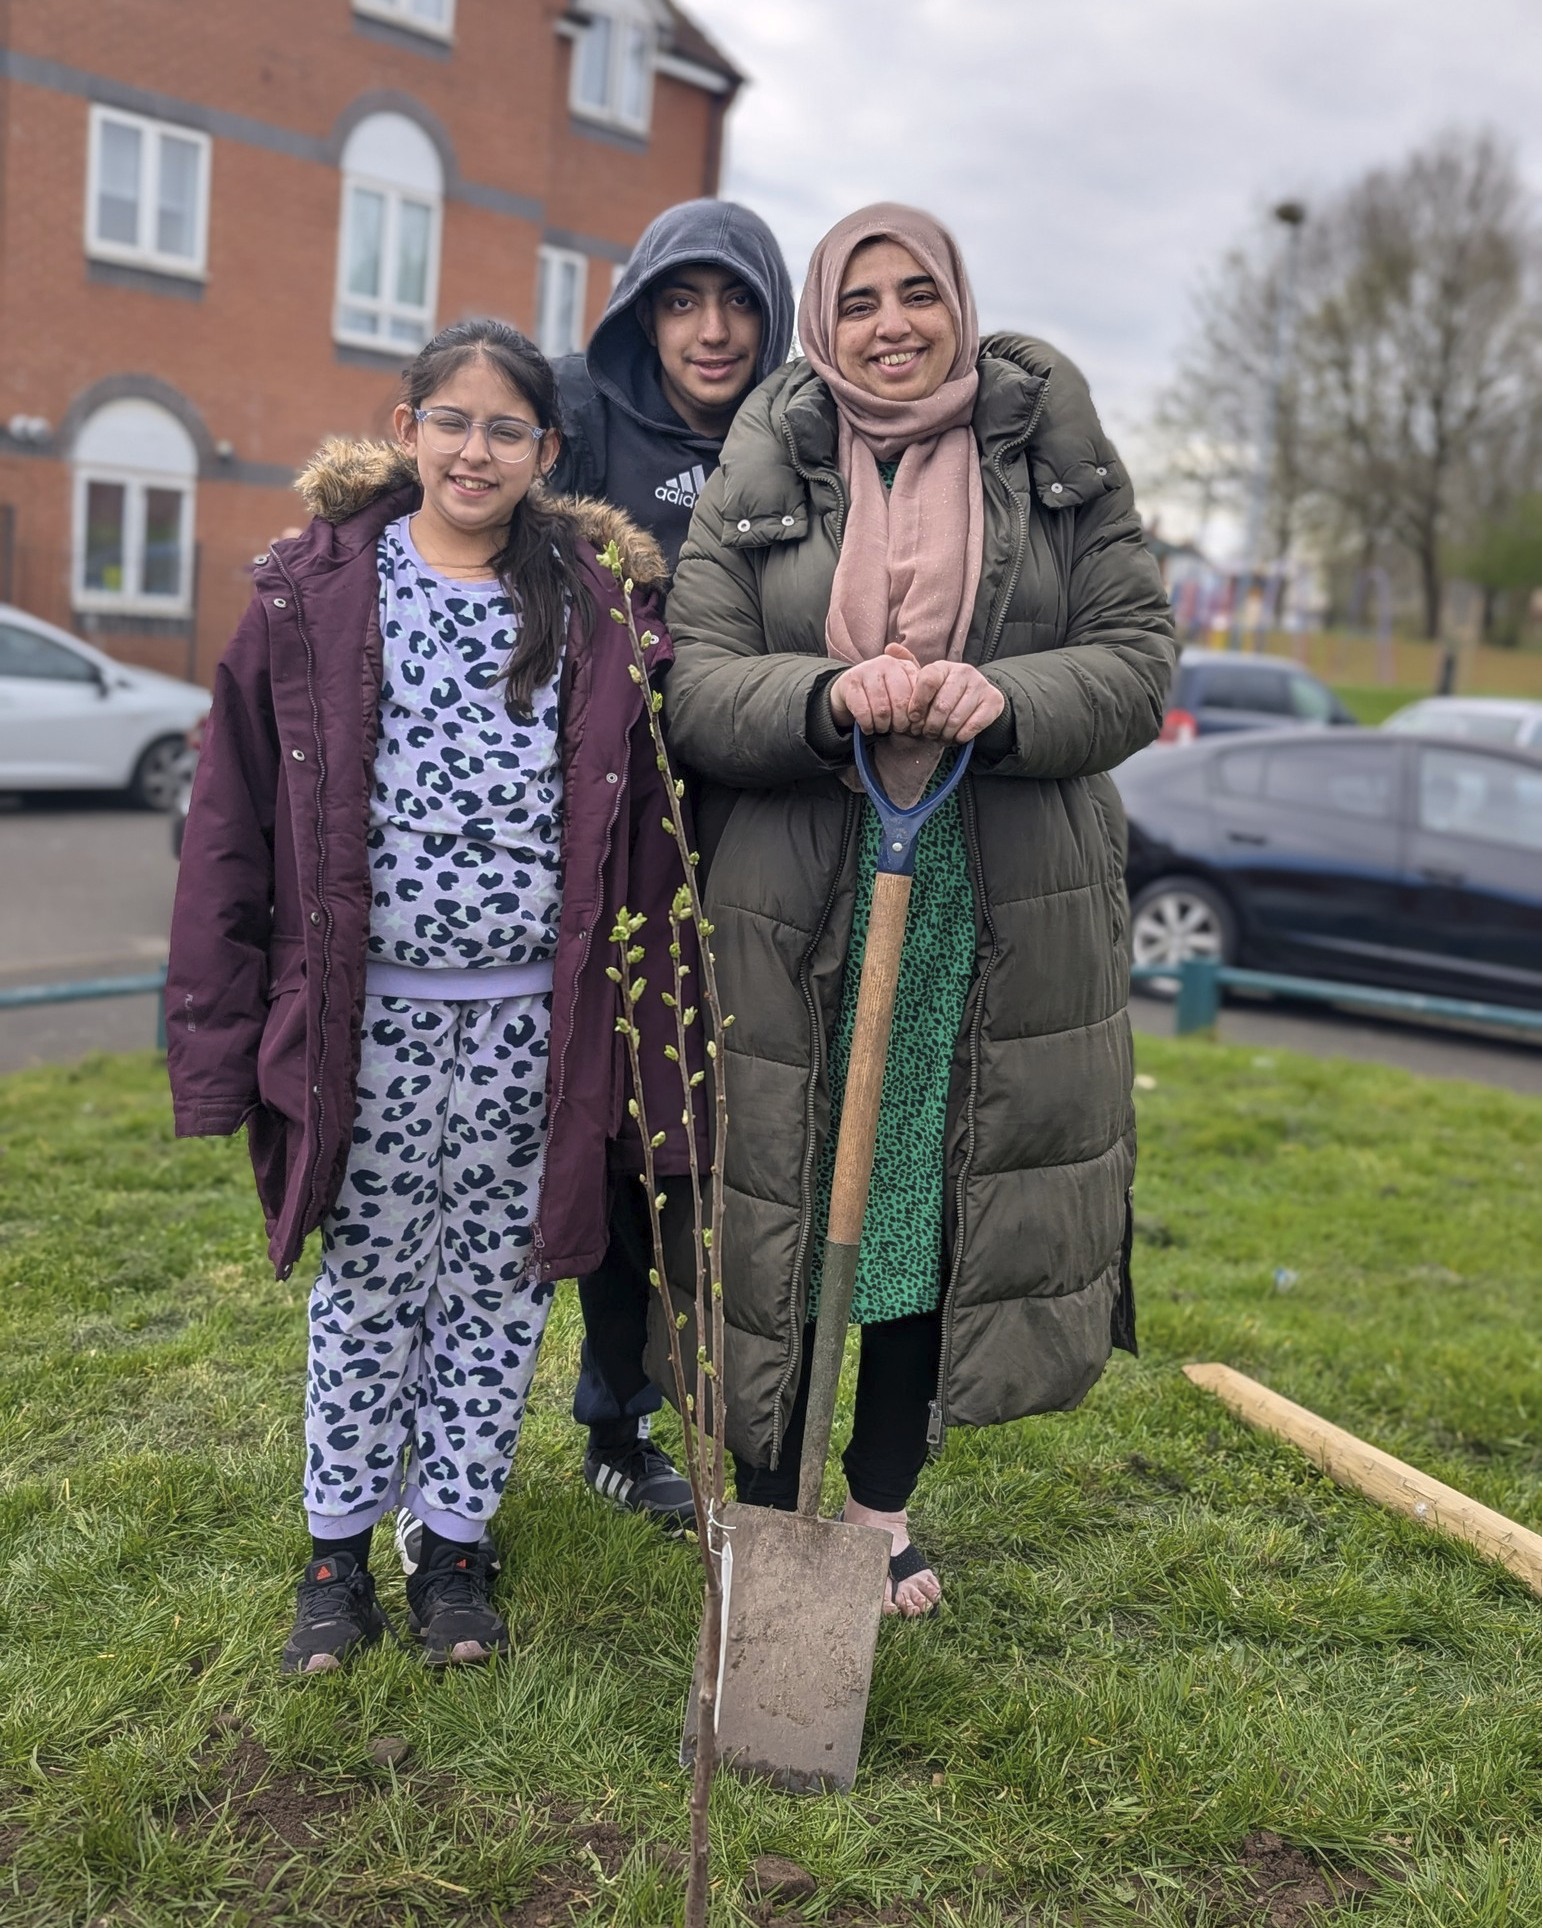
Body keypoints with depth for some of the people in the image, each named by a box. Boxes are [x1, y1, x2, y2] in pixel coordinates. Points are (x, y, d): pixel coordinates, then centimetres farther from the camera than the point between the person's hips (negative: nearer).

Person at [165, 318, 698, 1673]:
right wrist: (220, 1034, -5)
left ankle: (456, 1544, 27)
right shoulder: (316, 593, 0)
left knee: (498, 1285, 11)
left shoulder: (601, 605, 3)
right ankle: (338, 1550, 27)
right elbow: (236, 815, -1)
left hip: (534, 1017, 1)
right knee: (366, 1283, 10)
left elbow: (641, 821, 3)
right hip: (372, 1008, -1)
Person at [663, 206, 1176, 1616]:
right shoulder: (759, 477, 5)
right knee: (779, 1209, 4)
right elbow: (694, 686, -3)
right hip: (793, 913, -1)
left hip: (1004, 916, 1)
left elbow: (1138, 657, 1)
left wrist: (1007, 698, -19)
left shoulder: (1056, 454, 6)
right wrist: (827, 697, -23)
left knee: (946, 1212, 10)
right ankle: (765, 1510, 24)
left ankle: (886, 1501, 32)